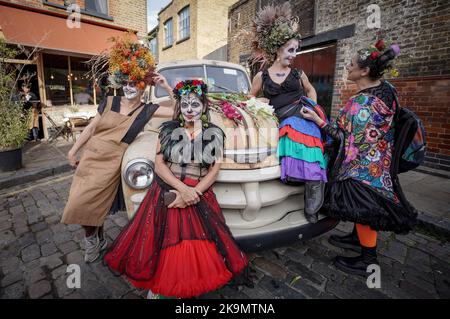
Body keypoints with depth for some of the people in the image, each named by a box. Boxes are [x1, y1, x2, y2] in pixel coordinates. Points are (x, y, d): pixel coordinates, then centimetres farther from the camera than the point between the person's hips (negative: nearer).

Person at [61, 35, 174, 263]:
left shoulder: (147, 110, -4)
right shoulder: (110, 102, 3)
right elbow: (91, 127, 8)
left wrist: (167, 87, -12)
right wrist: (73, 151, 10)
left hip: (111, 163, -4)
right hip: (89, 157, 4)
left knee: (86, 204, -4)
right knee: (79, 204, 8)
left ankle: (94, 239, 27)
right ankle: (97, 239, 34)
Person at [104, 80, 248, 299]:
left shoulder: (214, 133, 1)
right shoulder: (168, 129, 3)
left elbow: (214, 171, -3)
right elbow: (159, 165, -3)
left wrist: (191, 194, -15)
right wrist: (183, 188, -17)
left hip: (200, 197, 0)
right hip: (166, 194, 1)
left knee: (199, 253, -1)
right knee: (161, 249, 5)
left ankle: (189, 290, 27)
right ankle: (156, 285, 33)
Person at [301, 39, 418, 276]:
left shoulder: (361, 103, -27)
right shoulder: (386, 88, 3)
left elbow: (347, 138, -23)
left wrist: (317, 120, -20)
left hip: (362, 165, -10)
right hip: (379, 159, 10)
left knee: (363, 207, 2)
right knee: (364, 205, 22)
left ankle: (368, 260, 21)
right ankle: (358, 238, 43)